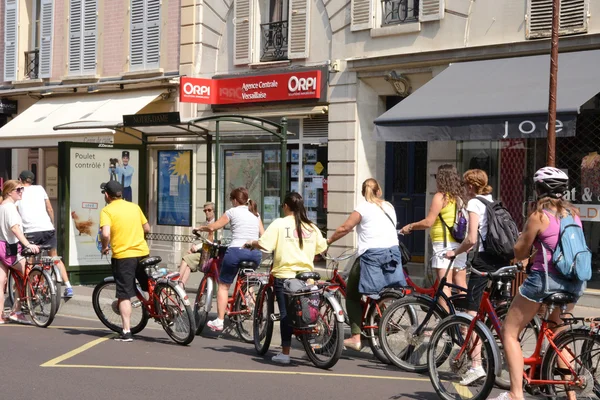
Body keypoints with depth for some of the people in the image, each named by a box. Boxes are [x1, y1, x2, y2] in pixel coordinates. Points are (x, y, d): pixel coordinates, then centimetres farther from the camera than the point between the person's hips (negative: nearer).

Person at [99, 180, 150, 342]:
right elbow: (147, 228, 14)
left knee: (124, 295, 1)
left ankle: (126, 332, 1)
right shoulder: (134, 207, 9)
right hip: (142, 252, 4)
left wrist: (104, 247, -2)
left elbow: (106, 234, -20)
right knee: (151, 288, 21)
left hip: (123, 256, -4)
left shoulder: (107, 210, -6)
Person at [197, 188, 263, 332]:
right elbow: (263, 236, 13)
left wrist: (200, 228, 24)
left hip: (236, 250, -4)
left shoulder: (232, 212, 6)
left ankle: (219, 321, 3)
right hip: (255, 253, 4)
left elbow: (212, 227, 6)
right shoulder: (255, 214, 19)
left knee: (224, 285, 8)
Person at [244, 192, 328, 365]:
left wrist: (251, 243, 8)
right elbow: (321, 247, 10)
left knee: (286, 313, 1)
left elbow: (263, 244, -12)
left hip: (284, 274, -3)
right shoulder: (311, 227, 7)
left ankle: (285, 353, 2)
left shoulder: (280, 223, -5)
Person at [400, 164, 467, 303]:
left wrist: (409, 227, 0)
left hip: (444, 244, -7)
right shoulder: (459, 198, 13)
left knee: (445, 285, -11)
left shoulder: (440, 196, -8)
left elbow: (428, 222, -12)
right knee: (461, 285, 10)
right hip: (460, 245, 7)